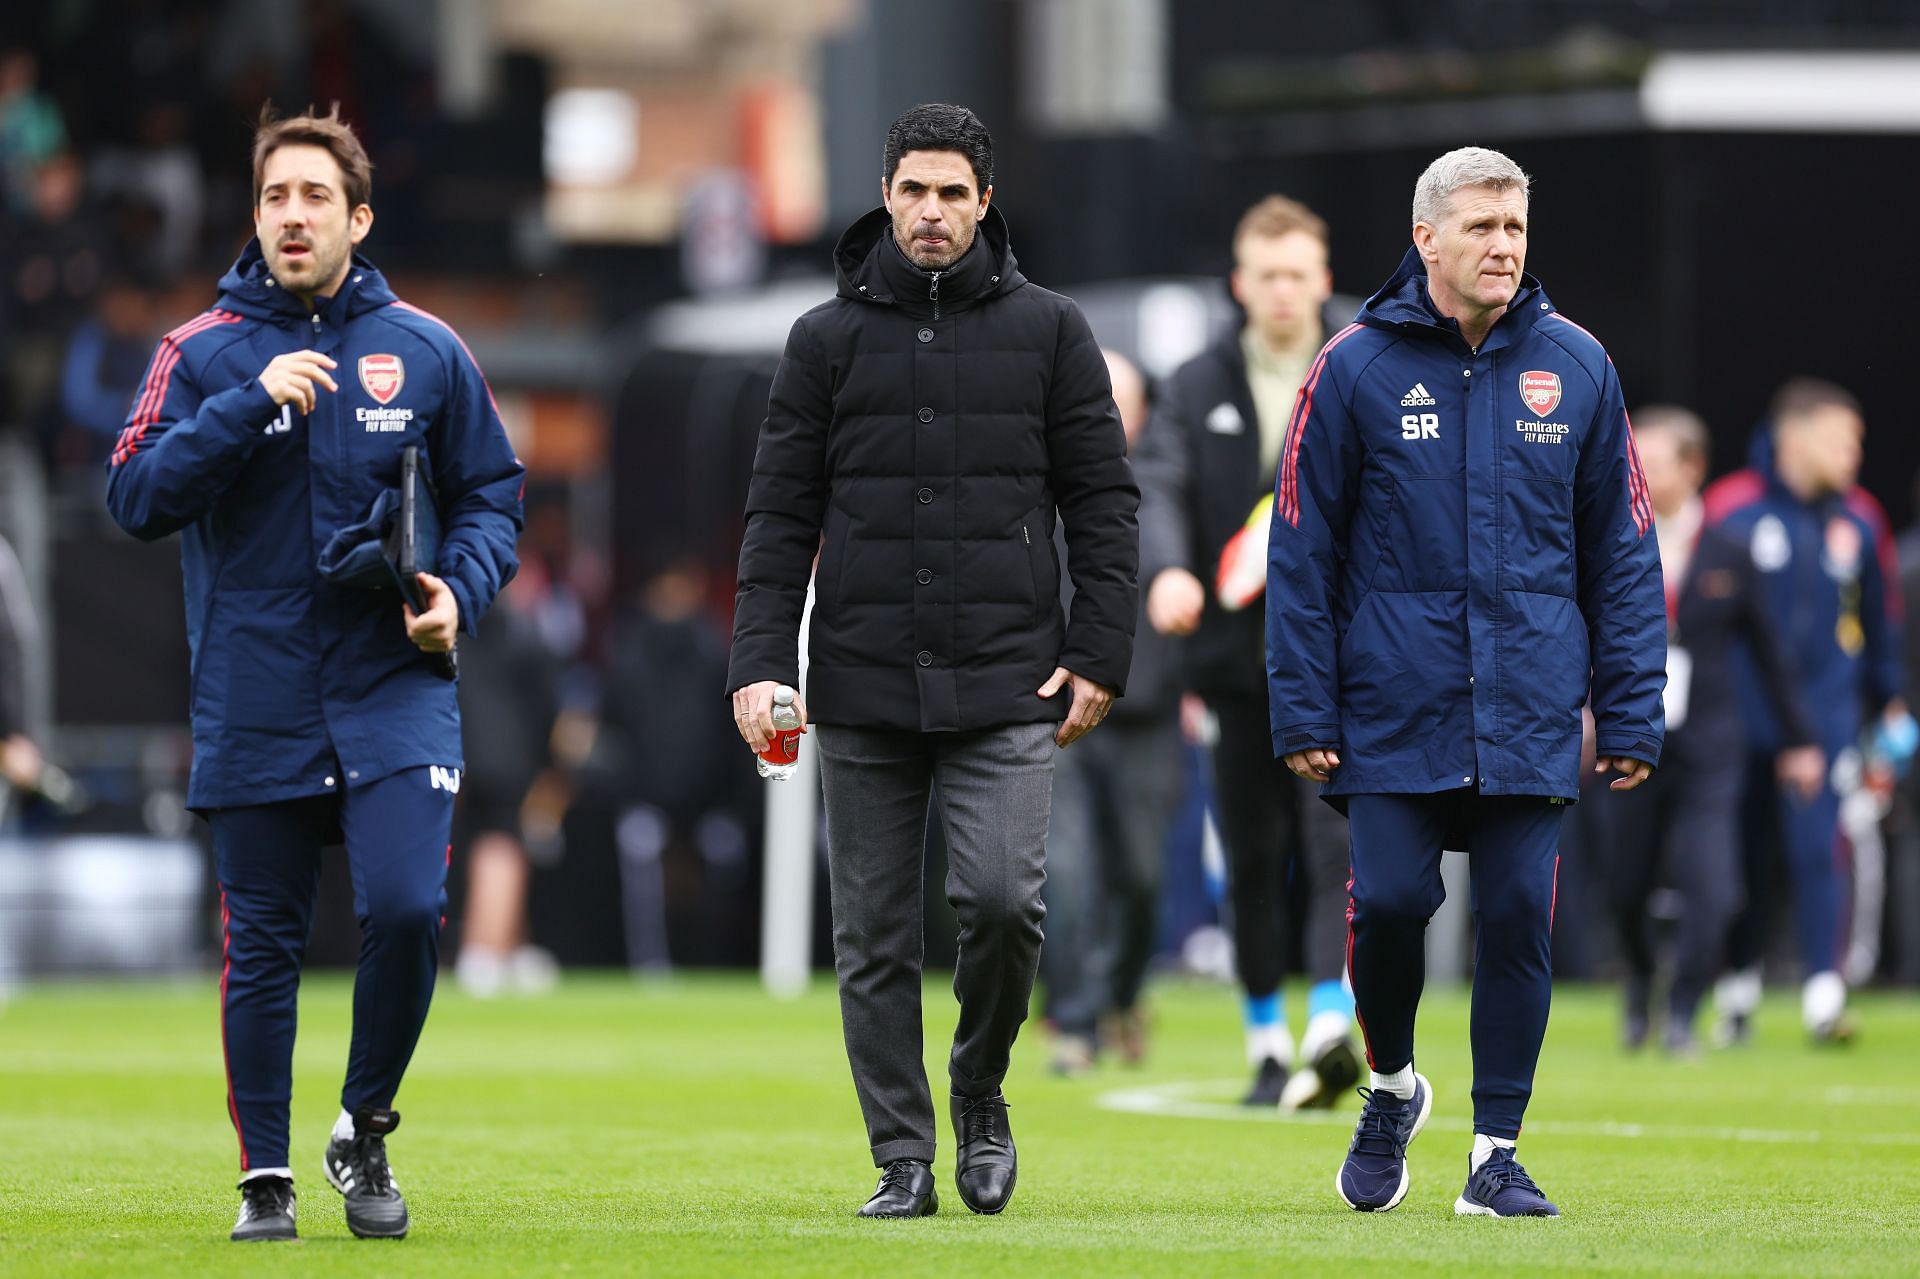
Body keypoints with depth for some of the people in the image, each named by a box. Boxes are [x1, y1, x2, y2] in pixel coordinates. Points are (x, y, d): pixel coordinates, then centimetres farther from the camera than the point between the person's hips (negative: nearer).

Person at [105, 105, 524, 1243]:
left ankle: (366, 1130, 6)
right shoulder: (203, 355, 2)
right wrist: (250, 404, -18)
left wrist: (462, 592, -5)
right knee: (262, 946, 4)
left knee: (406, 906, -15)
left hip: (395, 692, 0)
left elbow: (492, 493, 14)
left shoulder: (427, 353, 5)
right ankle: (266, 1174, 15)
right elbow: (138, 498, -8)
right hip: (254, 706, 0)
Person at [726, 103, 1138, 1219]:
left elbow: (1106, 504, 7)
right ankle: (904, 1155, 10)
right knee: (875, 936, 2)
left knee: (1003, 897, -16)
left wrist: (1098, 657, -2)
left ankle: (981, 1090, 10)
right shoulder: (830, 339, 8)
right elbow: (781, 514, 7)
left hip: (1007, 689, -1)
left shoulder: (1049, 331, 6)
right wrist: (760, 662, -4)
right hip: (864, 687, 1)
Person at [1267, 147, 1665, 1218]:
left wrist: (1632, 711, 3)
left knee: (1520, 919, -1)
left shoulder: (1576, 367, 5)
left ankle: (1498, 1152, 9)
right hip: (1394, 712, -1)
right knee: (1390, 901, -7)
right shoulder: (1358, 367, -1)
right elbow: (1302, 548, 2)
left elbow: (1623, 549, 8)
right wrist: (1304, 710, -3)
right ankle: (1392, 1084, 21)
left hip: (1531, 714, 1)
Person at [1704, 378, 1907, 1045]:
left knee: (1816, 852, -8)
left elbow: (1883, 616, 15)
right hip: (1741, 712, -1)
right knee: (1745, 857, 7)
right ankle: (1738, 989, 22)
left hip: (1826, 711, 1)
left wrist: (1891, 705, 15)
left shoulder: (1858, 519, 5)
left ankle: (1824, 996, -9)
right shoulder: (1730, 508, -6)